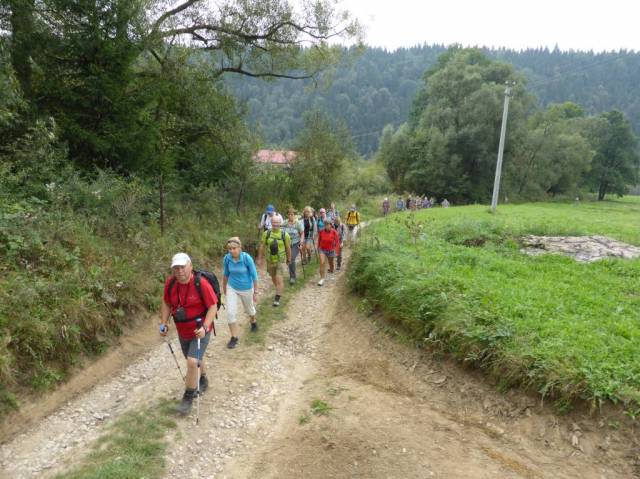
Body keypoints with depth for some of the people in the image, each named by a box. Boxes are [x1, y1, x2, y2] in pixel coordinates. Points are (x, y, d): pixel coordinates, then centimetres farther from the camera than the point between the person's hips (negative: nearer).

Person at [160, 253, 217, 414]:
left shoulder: (201, 283, -25)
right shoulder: (170, 282, -11)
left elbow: (213, 307, -20)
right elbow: (167, 303, 6)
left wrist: (205, 327, -30)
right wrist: (164, 323, -1)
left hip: (200, 330, -5)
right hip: (182, 331, 5)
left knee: (192, 362, -13)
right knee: (195, 359, 23)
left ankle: (188, 398, 8)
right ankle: (203, 382, 50)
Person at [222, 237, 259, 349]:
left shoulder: (247, 258, -25)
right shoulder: (226, 258, -16)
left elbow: (254, 275, -15)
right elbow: (225, 274, 2)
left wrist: (255, 292, -11)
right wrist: (224, 288, 13)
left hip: (246, 288, -1)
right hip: (232, 288, 2)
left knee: (249, 308, 22)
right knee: (230, 312, -9)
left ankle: (253, 321, 55)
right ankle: (234, 337, 7)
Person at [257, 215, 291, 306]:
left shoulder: (284, 234, -10)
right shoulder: (266, 233, -7)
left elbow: (288, 248, 0)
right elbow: (262, 247, 1)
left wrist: (289, 259, 8)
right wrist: (260, 258, 2)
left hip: (280, 260, -3)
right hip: (270, 260, 3)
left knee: (279, 279, -11)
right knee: (273, 277, 19)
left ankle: (277, 299, -2)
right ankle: (279, 291, 46)